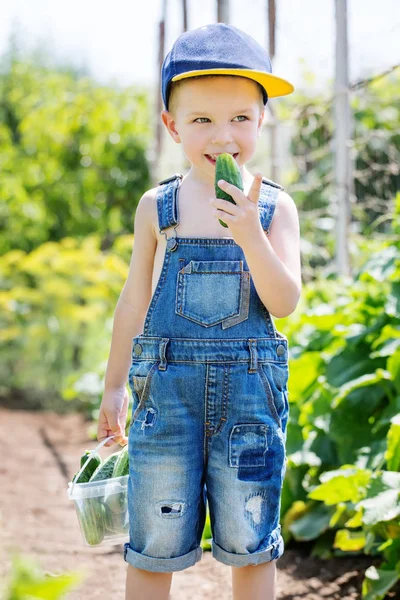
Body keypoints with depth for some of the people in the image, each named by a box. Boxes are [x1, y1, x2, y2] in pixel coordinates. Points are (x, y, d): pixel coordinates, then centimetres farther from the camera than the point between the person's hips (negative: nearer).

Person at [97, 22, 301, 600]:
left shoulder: (274, 206, 0)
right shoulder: (157, 206, 3)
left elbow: (285, 303, -7)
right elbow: (135, 299, 10)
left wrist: (249, 233, -22)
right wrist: (115, 387, 13)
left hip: (249, 388, 0)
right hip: (168, 386, 1)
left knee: (248, 542, 8)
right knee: (156, 541, 7)